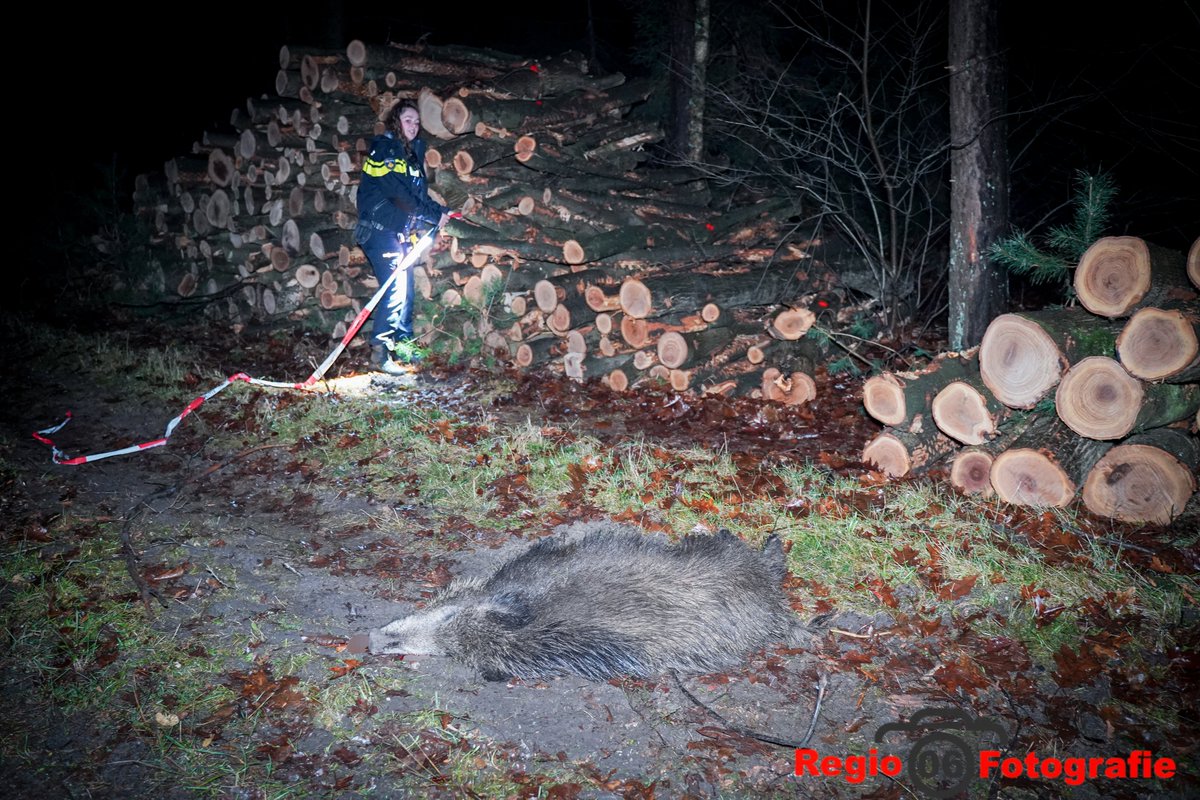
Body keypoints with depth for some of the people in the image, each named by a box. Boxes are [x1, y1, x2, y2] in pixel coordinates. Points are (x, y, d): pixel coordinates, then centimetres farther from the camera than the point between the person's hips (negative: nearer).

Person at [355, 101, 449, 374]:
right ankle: (380, 350, -12)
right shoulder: (384, 150, -9)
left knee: (405, 289, 9)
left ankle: (403, 346, 20)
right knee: (395, 290, -15)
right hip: (380, 231, -8)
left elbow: (418, 195, 15)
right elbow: (400, 196, -17)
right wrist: (436, 215, -12)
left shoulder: (412, 153, 16)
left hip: (400, 232, 8)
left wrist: (439, 211, -2)